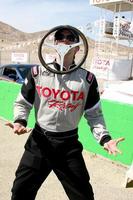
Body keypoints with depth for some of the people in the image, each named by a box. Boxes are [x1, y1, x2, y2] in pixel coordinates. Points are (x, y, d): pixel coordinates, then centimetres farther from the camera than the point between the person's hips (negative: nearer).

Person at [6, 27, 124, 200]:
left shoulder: (87, 79, -2)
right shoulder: (37, 72, -2)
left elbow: (94, 114, 3)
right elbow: (22, 103, 6)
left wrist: (105, 138, -11)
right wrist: (20, 121, -13)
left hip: (70, 144, 0)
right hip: (39, 141, 1)